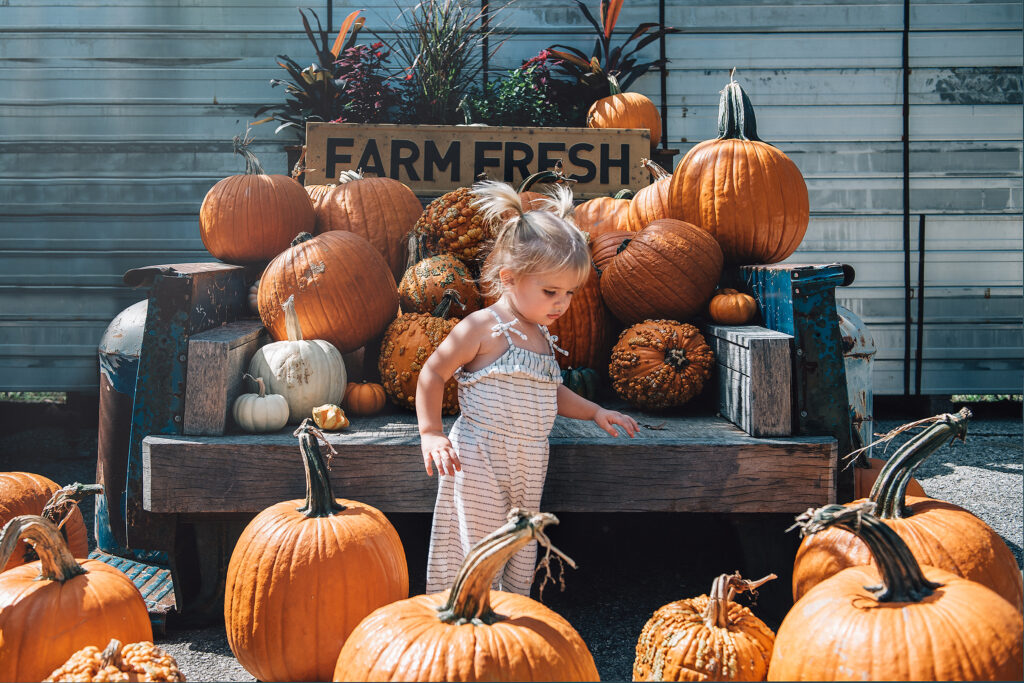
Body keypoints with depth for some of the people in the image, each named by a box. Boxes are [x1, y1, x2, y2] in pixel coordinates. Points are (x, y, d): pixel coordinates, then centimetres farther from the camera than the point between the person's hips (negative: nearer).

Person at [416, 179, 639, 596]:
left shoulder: (542, 337, 11)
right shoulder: (481, 328, -12)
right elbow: (432, 374, -7)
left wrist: (594, 411, 16)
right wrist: (431, 433, -11)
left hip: (529, 466, 7)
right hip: (480, 463, -7)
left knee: (523, 558, 14)